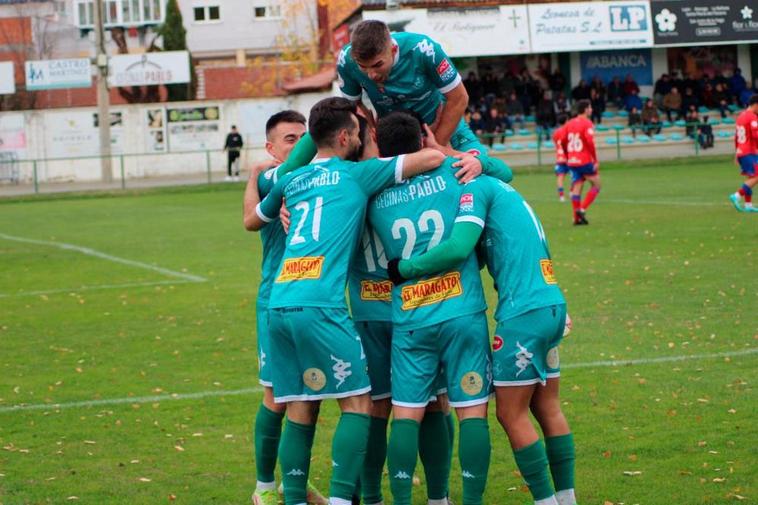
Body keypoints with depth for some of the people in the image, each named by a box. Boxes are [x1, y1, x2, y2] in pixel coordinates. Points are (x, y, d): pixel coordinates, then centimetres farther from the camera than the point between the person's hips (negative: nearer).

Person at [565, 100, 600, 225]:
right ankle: (582, 209, -7)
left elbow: (563, 142, 13)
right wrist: (596, 160, -14)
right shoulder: (587, 123, -9)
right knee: (596, 184, 6)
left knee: (576, 188, 6)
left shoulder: (569, 124, 11)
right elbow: (590, 143, -18)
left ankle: (577, 217, 1)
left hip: (572, 161, 6)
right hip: (585, 161, -6)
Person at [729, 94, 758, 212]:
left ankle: (748, 204, 8)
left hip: (740, 151, 9)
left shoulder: (741, 115, 15)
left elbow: (736, 136, 20)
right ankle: (737, 196, -18)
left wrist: (737, 152, 25)